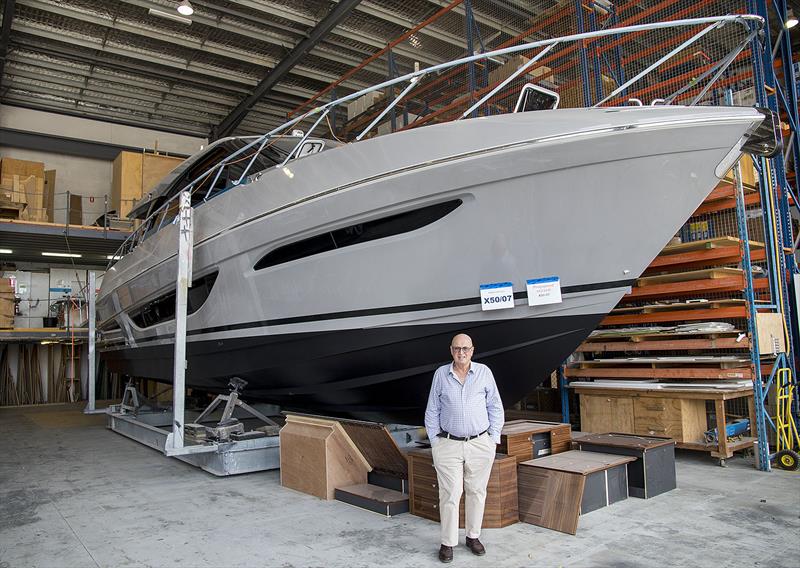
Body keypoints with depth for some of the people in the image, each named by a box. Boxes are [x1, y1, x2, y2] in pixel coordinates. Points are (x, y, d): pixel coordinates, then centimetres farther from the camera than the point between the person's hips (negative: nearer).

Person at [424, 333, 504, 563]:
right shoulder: (441, 374, 0)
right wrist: (434, 441, 2)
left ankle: (473, 536, 28)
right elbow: (432, 411, 6)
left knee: (476, 492, 11)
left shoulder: (484, 372, 0)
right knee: (450, 495, 1)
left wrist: (494, 438, 2)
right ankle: (448, 543, 14)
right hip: (448, 445, -1)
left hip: (480, 444, 1)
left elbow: (495, 407, 6)